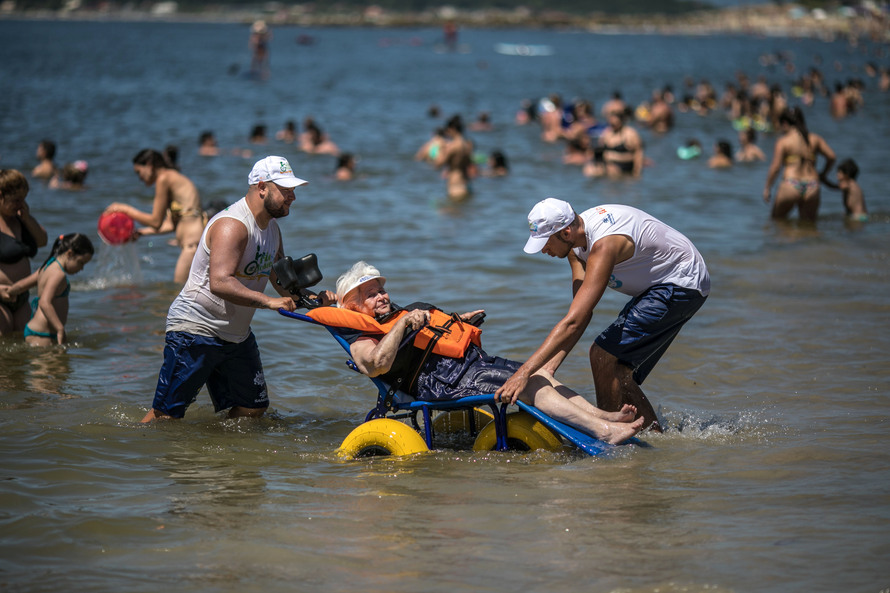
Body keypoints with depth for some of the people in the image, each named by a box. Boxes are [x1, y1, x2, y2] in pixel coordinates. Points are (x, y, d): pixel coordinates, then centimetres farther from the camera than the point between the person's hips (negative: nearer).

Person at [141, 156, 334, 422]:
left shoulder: (272, 228, 11)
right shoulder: (232, 225, -21)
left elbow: (283, 282, 17)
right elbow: (220, 283, -33)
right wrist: (269, 302, -37)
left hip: (237, 335, 9)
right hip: (196, 329, -9)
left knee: (253, 409, 6)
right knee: (167, 415, -9)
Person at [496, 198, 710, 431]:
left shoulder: (604, 244, -32)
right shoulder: (576, 241, -3)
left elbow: (573, 322, -38)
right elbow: (582, 313, -4)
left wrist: (525, 372, -41)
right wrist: (551, 364, -13)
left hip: (682, 285, -10)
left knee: (604, 355, -15)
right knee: (617, 371, 9)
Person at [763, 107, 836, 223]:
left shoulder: (783, 141, -2)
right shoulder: (815, 139, 9)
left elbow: (775, 167, -7)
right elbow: (831, 156, 2)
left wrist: (767, 188, 3)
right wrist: (823, 173, 19)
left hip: (791, 186, -4)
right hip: (812, 186, 4)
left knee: (777, 219, 17)